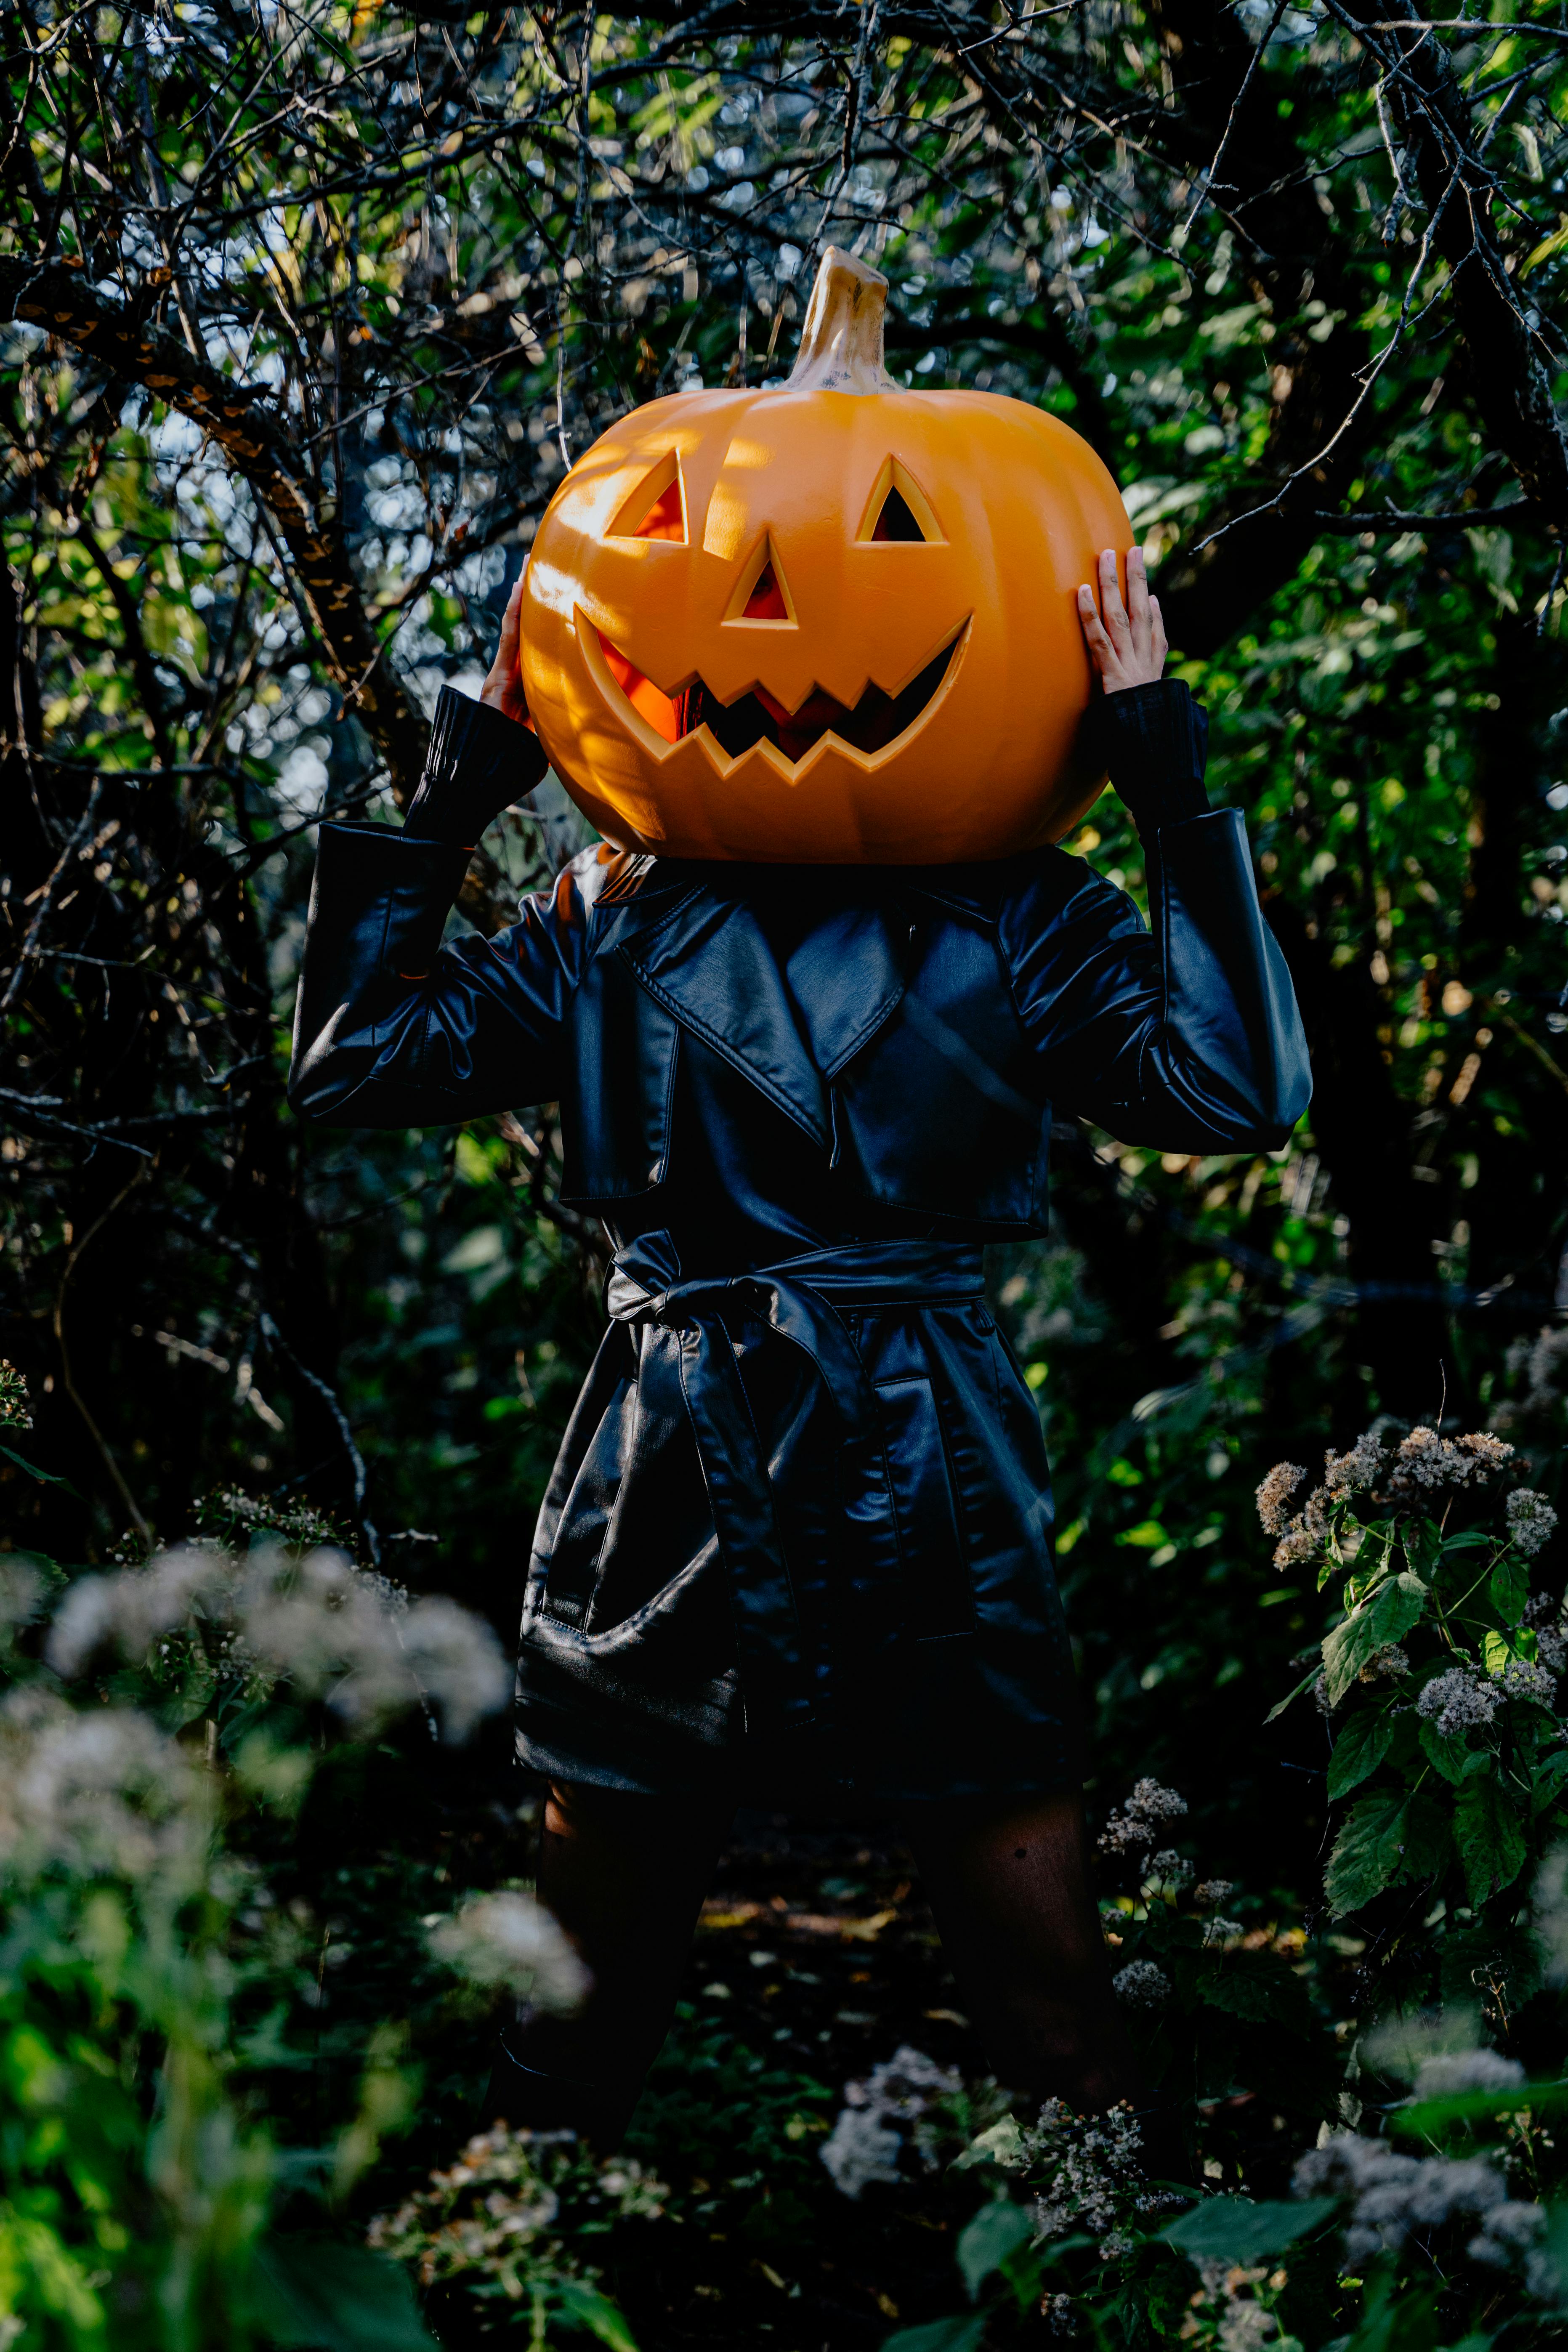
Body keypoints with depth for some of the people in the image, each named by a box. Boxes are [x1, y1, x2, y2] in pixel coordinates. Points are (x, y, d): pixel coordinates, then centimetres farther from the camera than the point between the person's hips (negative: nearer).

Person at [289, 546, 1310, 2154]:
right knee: (571, 2043, 11)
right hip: (667, 1510, 1)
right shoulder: (615, 913, 7)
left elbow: (1235, 1090, -11)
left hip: (932, 1512, -1)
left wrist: (1169, 784, -11)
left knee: (1059, 2040, 1)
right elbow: (355, 1062, -1)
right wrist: (458, 781, 0)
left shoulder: (1014, 913, 3)